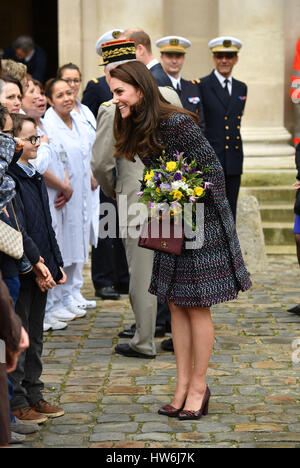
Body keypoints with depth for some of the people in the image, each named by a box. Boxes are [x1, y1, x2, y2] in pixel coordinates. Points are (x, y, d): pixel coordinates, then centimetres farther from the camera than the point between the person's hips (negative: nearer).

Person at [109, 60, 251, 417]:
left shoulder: (176, 123, -21)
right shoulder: (137, 129, 5)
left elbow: (212, 168, -17)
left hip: (200, 225, -8)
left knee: (196, 306, 0)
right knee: (176, 305, 9)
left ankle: (199, 386, 11)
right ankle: (183, 386, 16)